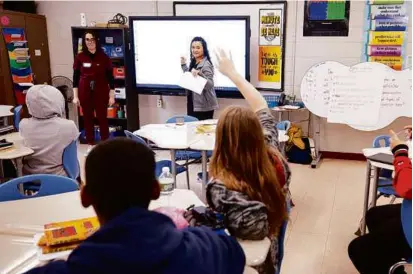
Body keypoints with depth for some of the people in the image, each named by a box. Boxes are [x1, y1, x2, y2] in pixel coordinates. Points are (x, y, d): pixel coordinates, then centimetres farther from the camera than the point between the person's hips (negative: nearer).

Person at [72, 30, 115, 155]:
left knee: (102, 118, 3)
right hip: (85, 92, 2)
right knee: (87, 118, 8)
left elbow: (110, 77, 0)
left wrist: (112, 95, -2)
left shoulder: (104, 57, -3)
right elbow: (75, 78, 3)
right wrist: (75, 96, -1)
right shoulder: (80, 57, 0)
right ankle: (91, 145, 21)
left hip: (101, 92, -1)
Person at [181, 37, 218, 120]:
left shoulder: (206, 65, -17)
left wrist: (199, 74, -40)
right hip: (193, 104, 9)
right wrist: (183, 64, 19)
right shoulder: (193, 62, 8)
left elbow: (210, 85, -27)